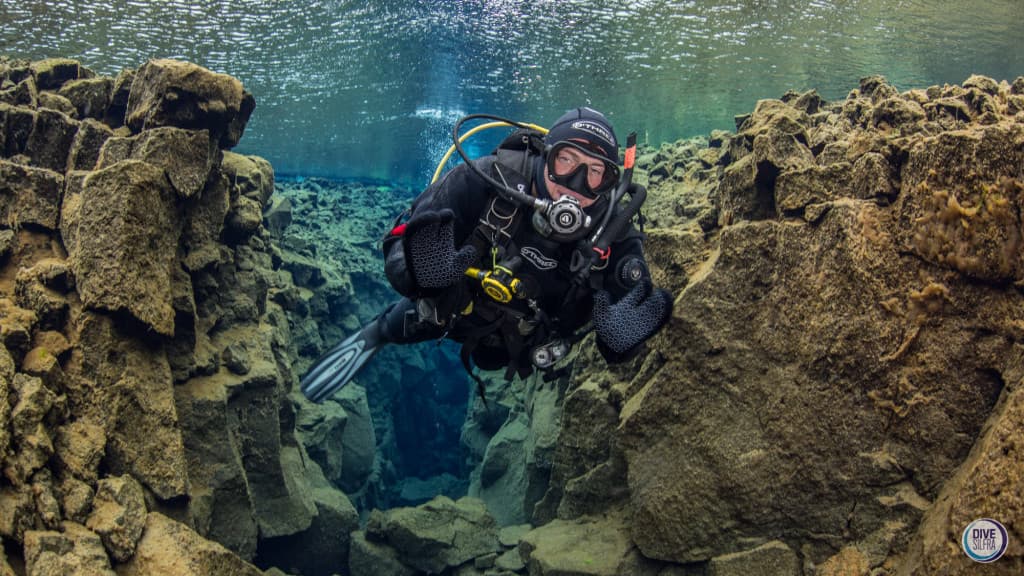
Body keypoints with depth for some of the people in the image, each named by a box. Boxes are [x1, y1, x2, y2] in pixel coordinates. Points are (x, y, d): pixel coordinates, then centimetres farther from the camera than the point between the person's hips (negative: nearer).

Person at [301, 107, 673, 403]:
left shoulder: (614, 234, -32)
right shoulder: (490, 181, -39)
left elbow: (616, 353, -25)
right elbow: (402, 238, -33)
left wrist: (624, 336, -50)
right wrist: (414, 268, -57)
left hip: (516, 343, 2)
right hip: (453, 309, -1)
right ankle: (375, 335, 18)